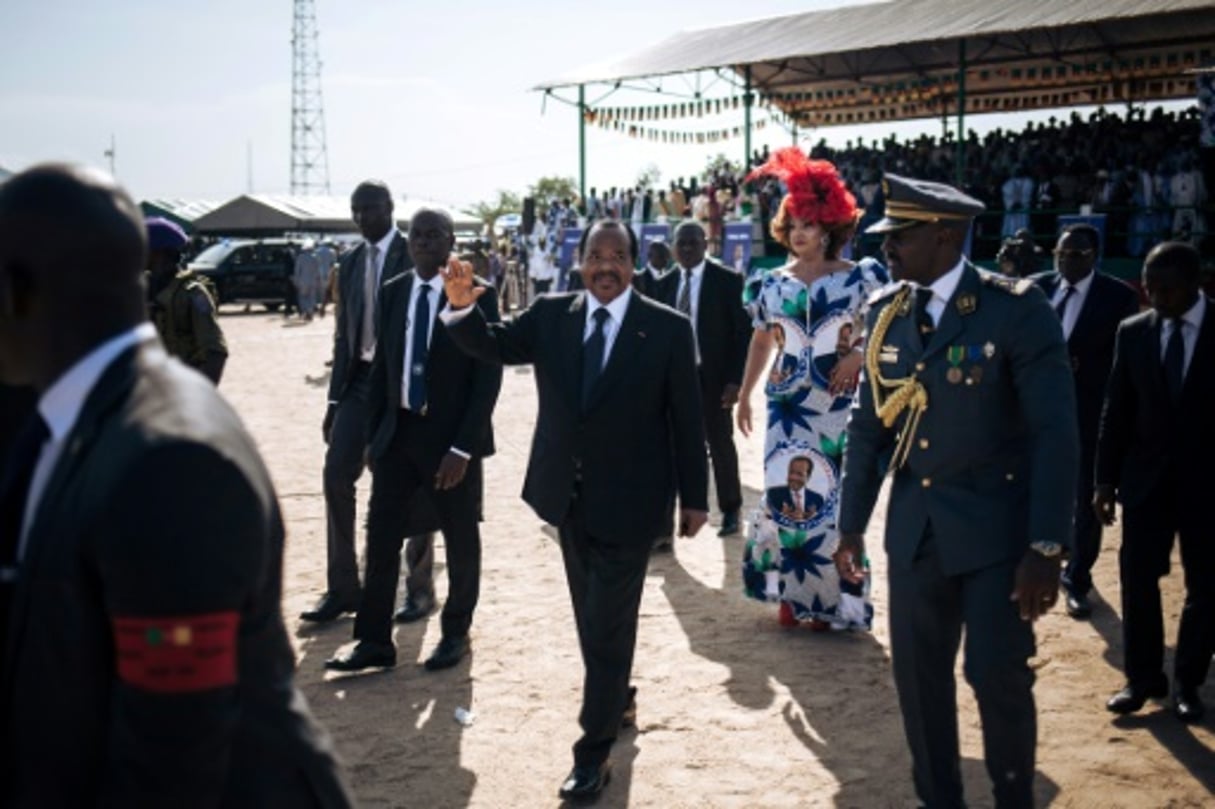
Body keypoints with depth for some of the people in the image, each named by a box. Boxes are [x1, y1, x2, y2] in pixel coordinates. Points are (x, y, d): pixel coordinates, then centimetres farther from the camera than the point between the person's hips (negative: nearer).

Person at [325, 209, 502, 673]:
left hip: (450, 436, -4)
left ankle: (456, 633, 27)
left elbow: (488, 375, -12)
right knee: (380, 537, 3)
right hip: (398, 431, 4)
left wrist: (462, 447, -17)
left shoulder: (478, 294, -9)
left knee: (461, 541, 10)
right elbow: (382, 366, 11)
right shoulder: (392, 292, 5)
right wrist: (374, 434, 6)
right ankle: (374, 641, 12)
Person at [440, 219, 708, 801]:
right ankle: (618, 698, 43)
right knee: (591, 616, 20)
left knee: (608, 623, -1)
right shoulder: (549, 316, -1)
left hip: (628, 502, -4)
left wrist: (694, 497, -4)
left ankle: (593, 752, 9)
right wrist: (462, 306, -32)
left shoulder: (668, 329, -10)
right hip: (569, 497, 4)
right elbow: (494, 344, -12)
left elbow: (686, 419, -6)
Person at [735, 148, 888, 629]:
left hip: (839, 405, -2)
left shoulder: (859, 278, -2)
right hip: (788, 406, 2)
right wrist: (745, 394, 16)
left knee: (833, 496, 2)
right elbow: (761, 340, 16)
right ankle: (791, 591, 13)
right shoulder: (773, 285, 7)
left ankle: (827, 596, 15)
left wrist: (860, 353, -15)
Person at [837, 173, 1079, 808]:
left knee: (999, 678, 1)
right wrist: (852, 524, 7)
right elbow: (869, 423, 9)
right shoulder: (884, 312, 4)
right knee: (918, 676, 10)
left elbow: (1056, 432, -14)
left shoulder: (1016, 308, -12)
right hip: (914, 530, 5)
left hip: (997, 529, -5)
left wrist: (1046, 547, -18)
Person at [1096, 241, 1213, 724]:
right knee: (1137, 580, 3)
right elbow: (1117, 411, 4)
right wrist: (1105, 479, 1)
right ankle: (1143, 678, 16)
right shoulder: (1134, 332, 1)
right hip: (1147, 478, 2)